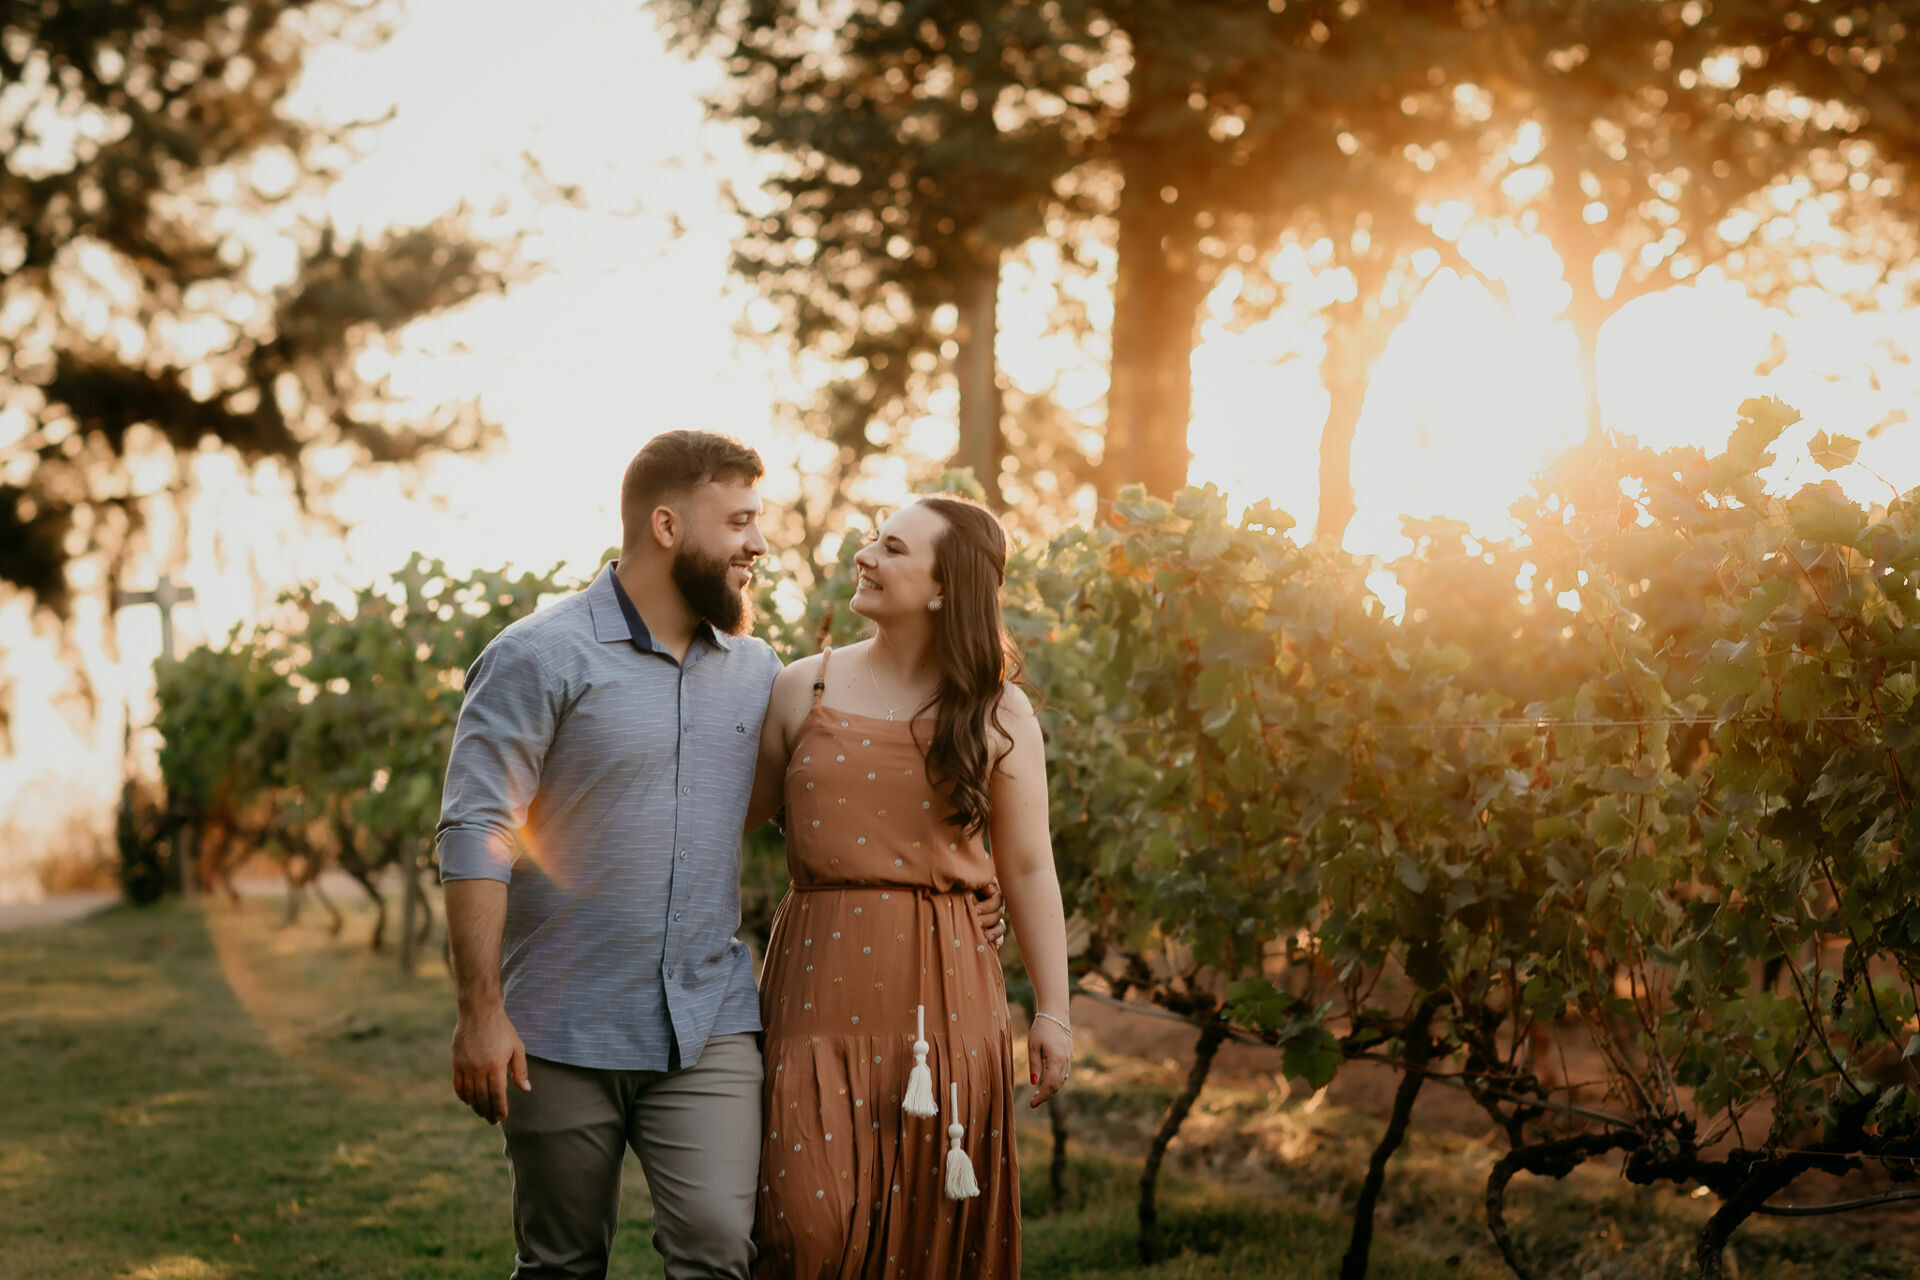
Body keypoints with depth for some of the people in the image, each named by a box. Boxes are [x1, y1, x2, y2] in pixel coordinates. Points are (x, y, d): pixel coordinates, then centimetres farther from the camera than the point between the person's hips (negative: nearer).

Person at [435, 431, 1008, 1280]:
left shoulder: (755, 670, 10)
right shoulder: (540, 659, -7)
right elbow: (473, 838, -11)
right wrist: (480, 1012, -16)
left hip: (710, 1024, 4)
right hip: (566, 1033, -3)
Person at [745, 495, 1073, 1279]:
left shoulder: (996, 714, 3)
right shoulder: (803, 690, 7)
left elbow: (1029, 871, 4)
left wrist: (1053, 1012, 2)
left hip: (936, 994, 0)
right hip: (820, 985, 0)